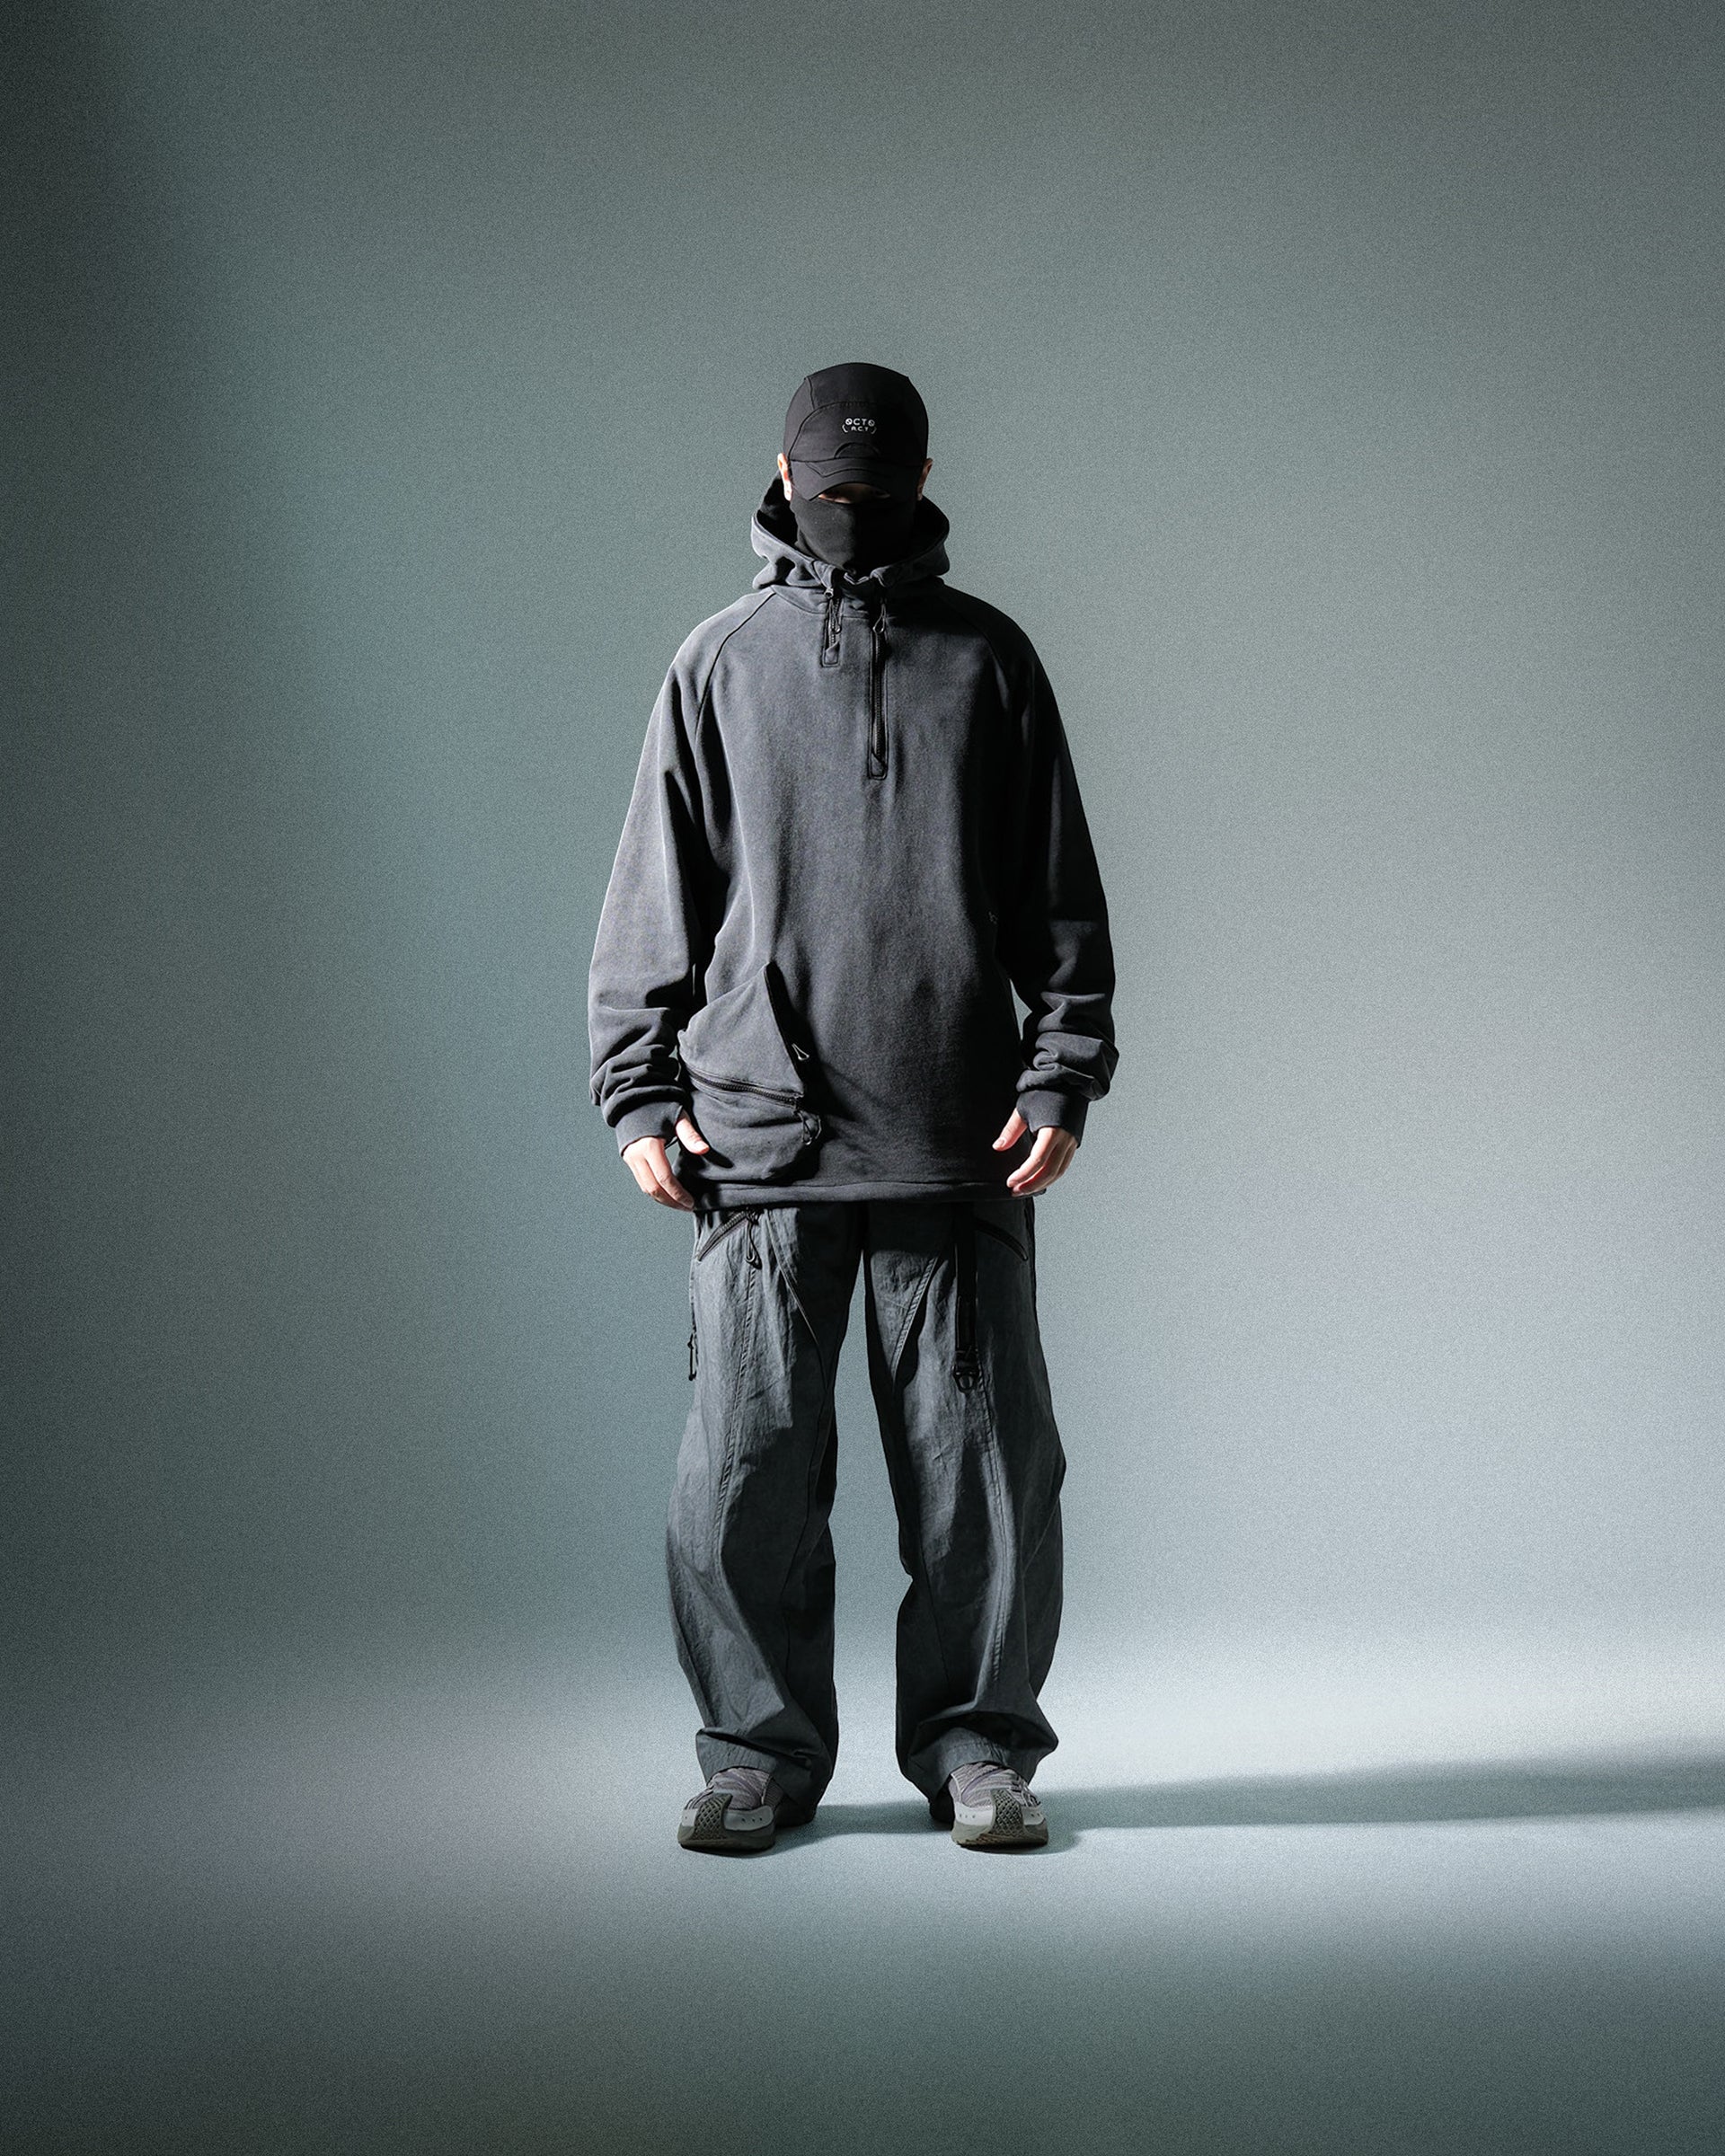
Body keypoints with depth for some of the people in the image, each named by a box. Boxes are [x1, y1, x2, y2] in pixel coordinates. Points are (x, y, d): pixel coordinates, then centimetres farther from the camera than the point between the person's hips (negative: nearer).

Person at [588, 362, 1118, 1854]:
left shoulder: (988, 657, 11)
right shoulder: (721, 662, 11)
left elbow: (1062, 898, 11)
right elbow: (654, 901, 11)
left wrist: (1065, 1078, 0)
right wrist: (642, 1095, 2)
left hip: (959, 1144, 0)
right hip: (760, 1129, 0)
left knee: (985, 1462, 2)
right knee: (747, 1466, 0)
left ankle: (977, 1742, 16)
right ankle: (761, 1749, 15)